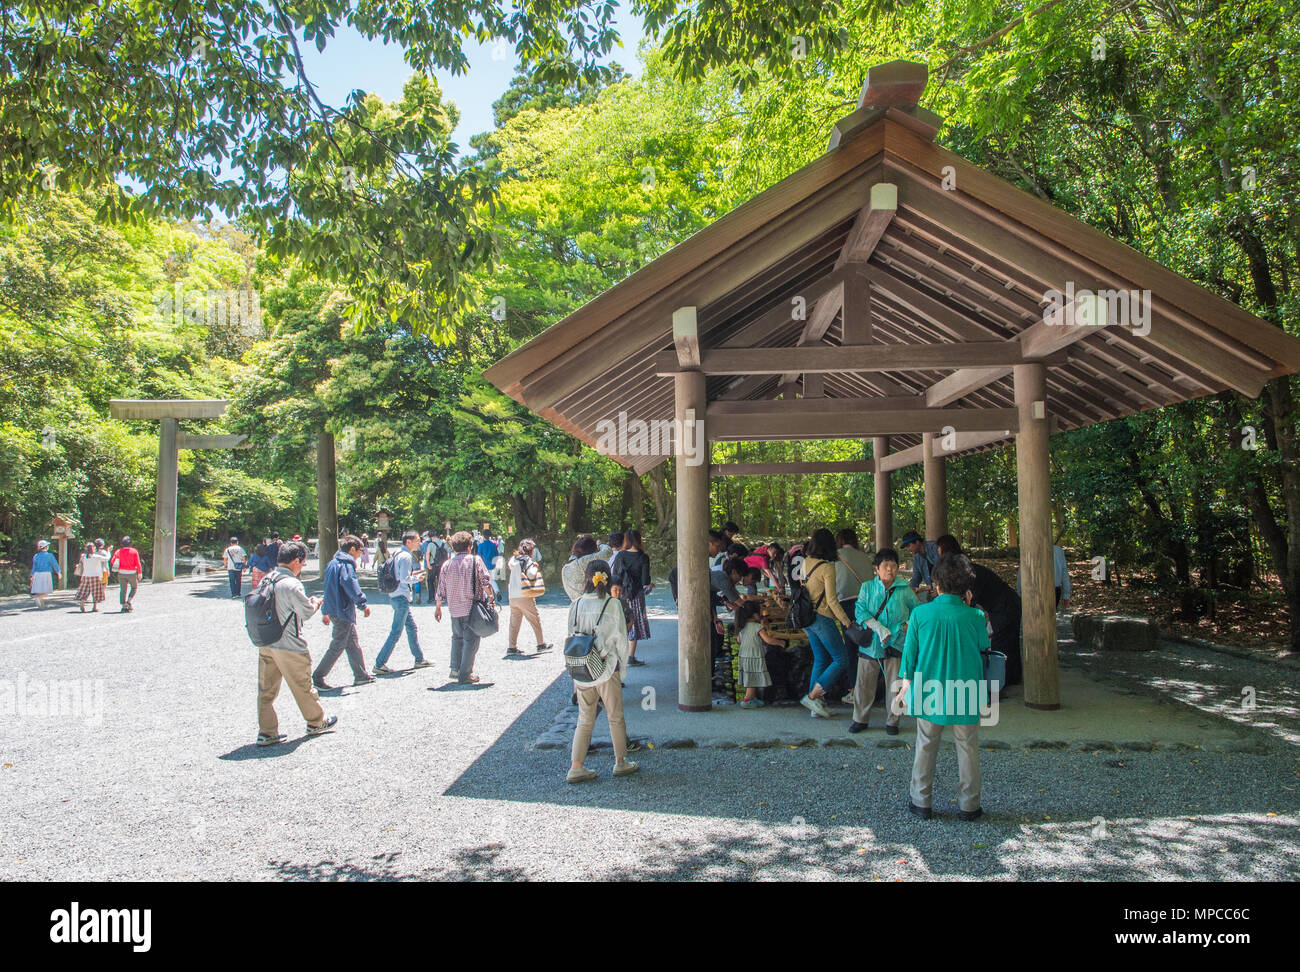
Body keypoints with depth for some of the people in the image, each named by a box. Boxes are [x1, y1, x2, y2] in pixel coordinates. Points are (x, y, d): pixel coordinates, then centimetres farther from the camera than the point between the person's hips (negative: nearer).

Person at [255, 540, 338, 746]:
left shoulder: (267, 580, 4)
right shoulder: (292, 584, -21)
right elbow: (307, 612, -14)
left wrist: (308, 602, 12)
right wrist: (315, 603, 6)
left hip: (265, 644, 7)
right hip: (289, 647, -7)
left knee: (266, 689, 10)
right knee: (303, 686, 10)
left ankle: (266, 732, 13)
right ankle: (316, 723, 26)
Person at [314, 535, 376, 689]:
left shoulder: (333, 563, 16)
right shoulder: (346, 564, -15)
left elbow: (328, 587, 22)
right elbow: (350, 585, -28)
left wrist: (325, 611, 28)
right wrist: (363, 604, -26)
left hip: (333, 610, 10)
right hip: (343, 611, -10)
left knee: (353, 643, 15)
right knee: (338, 646, -2)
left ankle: (361, 675, 21)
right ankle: (318, 676, 3)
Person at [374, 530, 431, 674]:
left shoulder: (398, 553, 12)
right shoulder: (406, 557, -18)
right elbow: (405, 579, -22)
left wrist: (412, 573, 12)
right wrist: (417, 578, -6)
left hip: (395, 596, 10)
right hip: (401, 597, -10)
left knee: (412, 629, 18)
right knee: (396, 632, -5)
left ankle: (419, 659, 27)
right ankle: (379, 664, -2)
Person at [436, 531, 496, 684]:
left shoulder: (447, 565, 4)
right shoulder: (475, 561, -5)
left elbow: (441, 589, 7)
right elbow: (485, 582, -8)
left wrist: (438, 607, 18)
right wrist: (490, 597, 7)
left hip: (454, 608, 4)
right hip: (472, 607, -4)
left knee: (457, 637, 21)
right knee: (471, 640, 2)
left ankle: (455, 669, 16)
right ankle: (465, 674, 0)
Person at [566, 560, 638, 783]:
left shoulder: (577, 604, -2)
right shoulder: (612, 604, -10)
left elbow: (571, 637, 4)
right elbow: (620, 638, -6)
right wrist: (622, 665, 7)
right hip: (606, 669, -3)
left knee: (584, 720, 12)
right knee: (616, 717, 14)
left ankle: (576, 767, 9)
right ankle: (621, 762, 24)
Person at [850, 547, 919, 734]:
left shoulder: (905, 589, 3)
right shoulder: (867, 587, 2)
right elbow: (860, 610, -8)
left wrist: (909, 623, -4)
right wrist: (878, 627, -20)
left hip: (895, 644, 0)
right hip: (870, 643, 0)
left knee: (894, 685, 4)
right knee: (864, 683, 6)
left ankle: (892, 721, 20)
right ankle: (860, 718, 21)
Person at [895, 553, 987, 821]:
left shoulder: (920, 613, -9)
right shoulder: (974, 616, -11)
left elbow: (909, 651, 0)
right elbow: (983, 645, 8)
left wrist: (906, 683, 14)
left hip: (928, 691, 1)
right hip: (965, 695, -1)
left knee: (926, 746, 13)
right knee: (968, 749, 13)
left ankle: (920, 802, 21)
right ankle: (968, 805, 20)